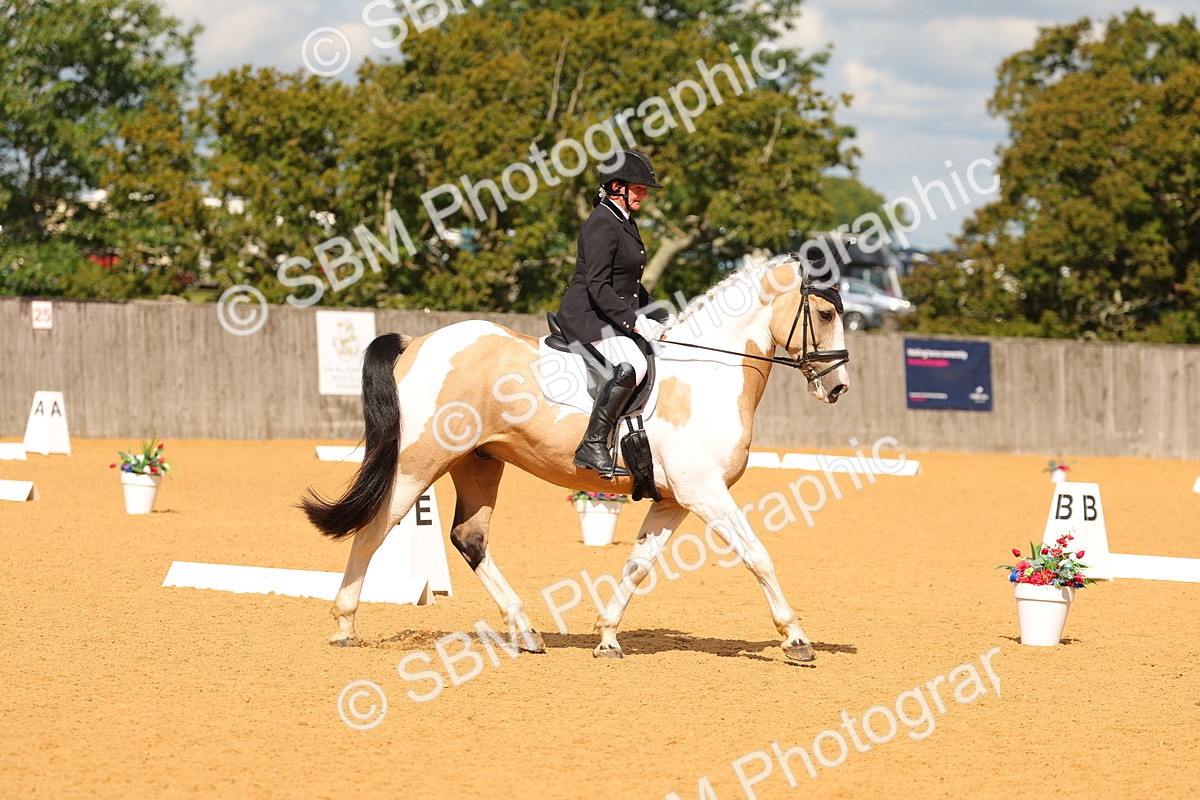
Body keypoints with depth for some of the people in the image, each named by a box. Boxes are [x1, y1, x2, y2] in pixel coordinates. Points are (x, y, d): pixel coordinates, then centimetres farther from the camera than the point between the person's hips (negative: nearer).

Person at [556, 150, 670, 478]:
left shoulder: (626, 223, 17)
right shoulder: (602, 225, -14)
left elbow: (631, 287, 24)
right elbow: (597, 287, -22)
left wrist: (662, 319, 15)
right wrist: (633, 320, -26)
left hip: (616, 318, 11)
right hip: (587, 316, -11)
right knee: (631, 365, -33)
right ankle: (592, 447, -31)